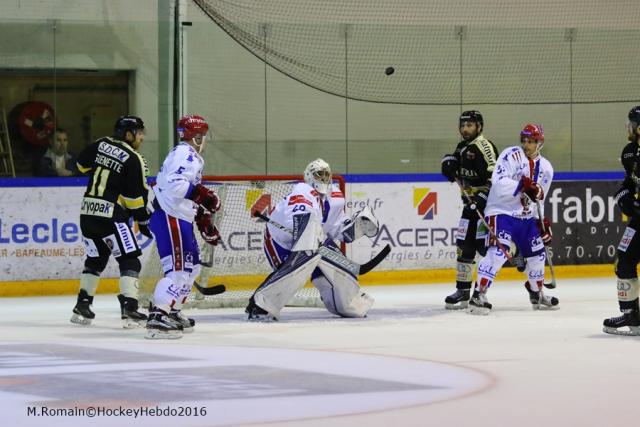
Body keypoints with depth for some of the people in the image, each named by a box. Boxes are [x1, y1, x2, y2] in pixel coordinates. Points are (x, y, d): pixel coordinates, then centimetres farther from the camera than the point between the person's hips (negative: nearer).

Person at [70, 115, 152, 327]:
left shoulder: (101, 144, 8)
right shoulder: (133, 159, -10)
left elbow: (82, 164, 23)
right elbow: (136, 197, -11)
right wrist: (143, 221, 1)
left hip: (87, 212, 7)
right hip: (111, 214, -7)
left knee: (95, 259, 21)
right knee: (129, 260, -3)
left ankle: (82, 306, 19)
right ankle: (129, 309, -15)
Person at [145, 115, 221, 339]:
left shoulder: (193, 157, 23)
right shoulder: (184, 154, -11)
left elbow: (191, 197, 28)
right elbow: (174, 184, -26)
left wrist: (205, 222, 26)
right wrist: (203, 194, -23)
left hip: (180, 219, 11)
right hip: (169, 217, -11)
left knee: (191, 266, 18)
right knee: (177, 268, -18)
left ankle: (172, 312, 24)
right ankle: (157, 317, -25)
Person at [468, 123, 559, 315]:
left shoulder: (546, 168, 9)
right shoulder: (511, 156, -12)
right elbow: (499, 183, -25)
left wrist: (543, 222, 16)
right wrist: (523, 186, -34)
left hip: (526, 216, 7)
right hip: (502, 211, -7)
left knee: (537, 254, 12)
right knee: (498, 251, -23)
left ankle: (537, 294, 34)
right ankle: (478, 295, -23)